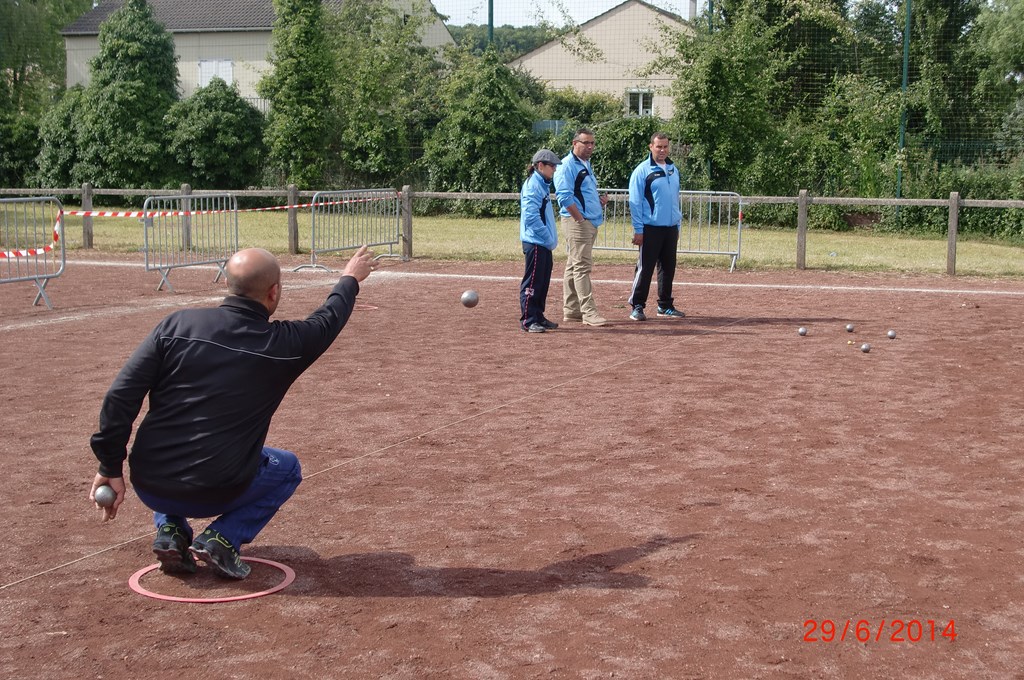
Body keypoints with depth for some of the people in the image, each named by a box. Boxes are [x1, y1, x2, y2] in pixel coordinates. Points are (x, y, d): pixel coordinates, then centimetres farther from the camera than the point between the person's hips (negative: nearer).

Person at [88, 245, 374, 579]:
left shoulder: (176, 324, -1)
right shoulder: (282, 344, -4)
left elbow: (121, 395, -5)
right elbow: (327, 321, 18)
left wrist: (111, 468, 1)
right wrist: (350, 280, 38)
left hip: (149, 488, 3)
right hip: (213, 493, -3)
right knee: (287, 468, 25)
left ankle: (170, 531, 14)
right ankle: (223, 539, 4)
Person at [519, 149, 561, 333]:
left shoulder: (543, 185, 16)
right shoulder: (533, 185, -14)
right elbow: (531, 216, -20)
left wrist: (551, 238, 14)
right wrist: (548, 237, -18)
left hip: (544, 242, 10)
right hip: (535, 242, -10)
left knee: (543, 281, 15)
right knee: (533, 282, -5)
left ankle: (538, 317, 23)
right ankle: (528, 320, -1)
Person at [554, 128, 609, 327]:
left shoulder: (587, 165, 20)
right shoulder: (567, 165, -10)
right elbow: (564, 196, -19)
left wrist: (600, 199, 9)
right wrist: (580, 219, -19)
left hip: (591, 222, 10)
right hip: (577, 221, -10)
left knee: (574, 266, 13)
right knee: (582, 266, -11)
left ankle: (570, 310, 19)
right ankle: (588, 312, -13)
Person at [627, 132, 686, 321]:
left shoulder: (673, 169, 13)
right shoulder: (642, 170, -6)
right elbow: (635, 202, -9)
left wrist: (677, 227, 16)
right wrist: (638, 230, -13)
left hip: (670, 228, 6)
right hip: (650, 228, -6)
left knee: (668, 268, 11)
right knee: (645, 268, -4)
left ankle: (665, 306, 20)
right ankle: (637, 307, 3)